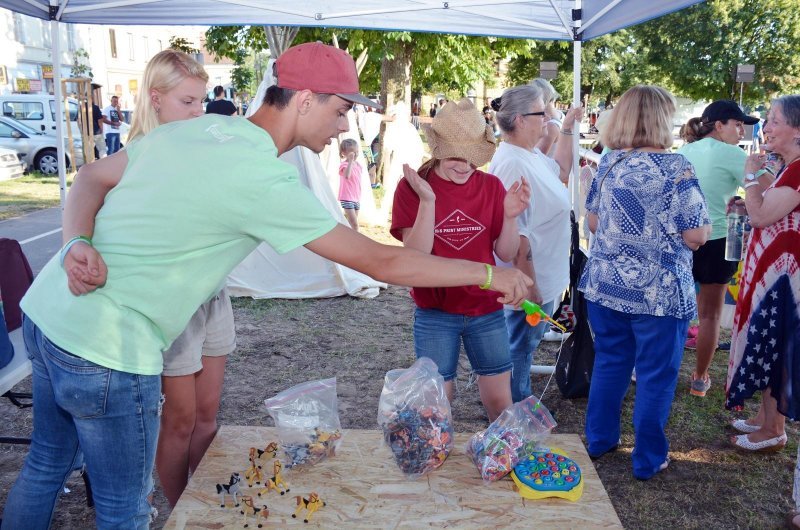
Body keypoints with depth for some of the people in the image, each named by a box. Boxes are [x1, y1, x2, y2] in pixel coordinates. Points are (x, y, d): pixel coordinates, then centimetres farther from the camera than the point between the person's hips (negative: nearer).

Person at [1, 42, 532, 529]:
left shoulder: (190, 129, 3)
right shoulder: (265, 181, -21)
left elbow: (90, 177, 11)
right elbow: (381, 261, -17)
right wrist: (491, 274, -8)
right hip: (106, 348, -8)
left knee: (46, 464, 28)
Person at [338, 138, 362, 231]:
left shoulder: (358, 164, 10)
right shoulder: (344, 165, -14)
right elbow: (347, 176, -37)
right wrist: (350, 161, -38)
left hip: (356, 198, 8)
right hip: (347, 198, -8)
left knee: (352, 223, 12)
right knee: (354, 224, -13)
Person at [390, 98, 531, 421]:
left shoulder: (491, 186, -1)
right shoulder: (412, 187, -8)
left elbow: (506, 254, 0)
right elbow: (414, 256, -16)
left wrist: (510, 217, -18)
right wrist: (427, 201, -26)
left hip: (487, 311, 2)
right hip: (435, 315, -2)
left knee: (500, 401, 11)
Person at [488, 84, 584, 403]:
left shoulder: (531, 155, 5)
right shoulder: (512, 164, -27)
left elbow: (561, 173, 26)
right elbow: (513, 234, -29)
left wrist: (568, 129, 21)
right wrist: (529, 285, -27)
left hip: (544, 278, 10)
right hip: (530, 282, -10)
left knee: (524, 345, 24)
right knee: (519, 349, 8)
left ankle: (521, 402, 41)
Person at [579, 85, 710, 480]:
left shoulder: (608, 162, 1)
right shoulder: (676, 167, -14)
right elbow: (696, 236, -13)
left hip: (605, 283, 5)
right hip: (659, 292, -5)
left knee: (609, 363, 19)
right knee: (655, 375, 9)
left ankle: (599, 439, 32)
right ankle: (648, 459, 22)